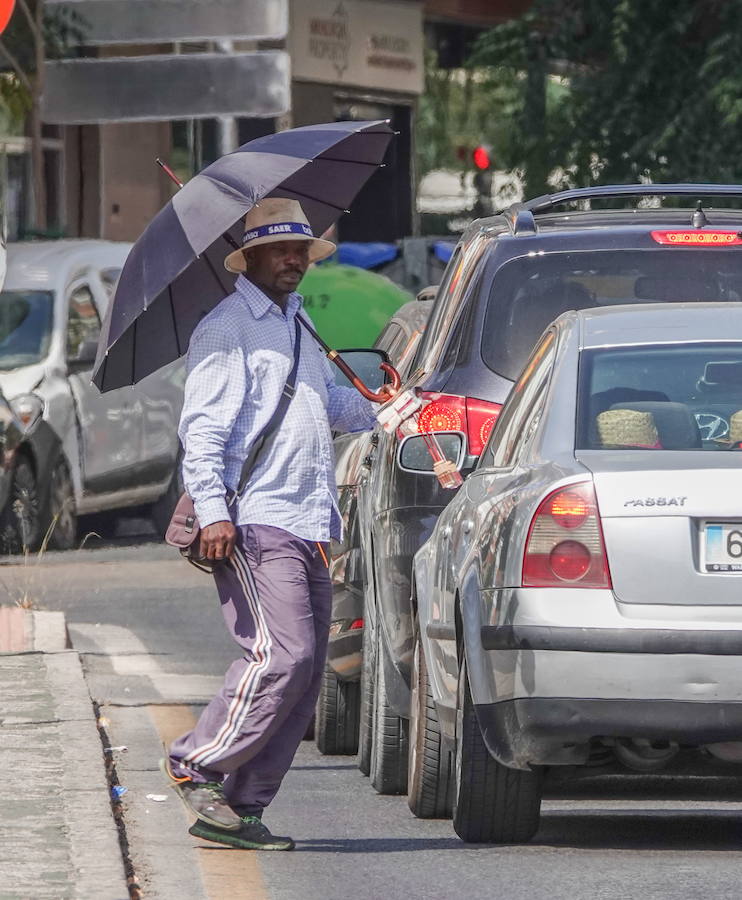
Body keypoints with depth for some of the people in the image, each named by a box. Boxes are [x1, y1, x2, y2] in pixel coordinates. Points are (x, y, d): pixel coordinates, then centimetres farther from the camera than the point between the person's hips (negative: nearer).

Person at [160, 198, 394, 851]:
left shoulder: (296, 327, 24)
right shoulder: (227, 330, -4)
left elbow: (332, 405, 41)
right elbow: (203, 428, -12)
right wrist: (213, 513, -21)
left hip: (308, 528, 9)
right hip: (253, 525, -9)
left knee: (305, 673, 2)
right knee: (282, 655, -19)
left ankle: (241, 809, 4)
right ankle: (196, 765, -6)